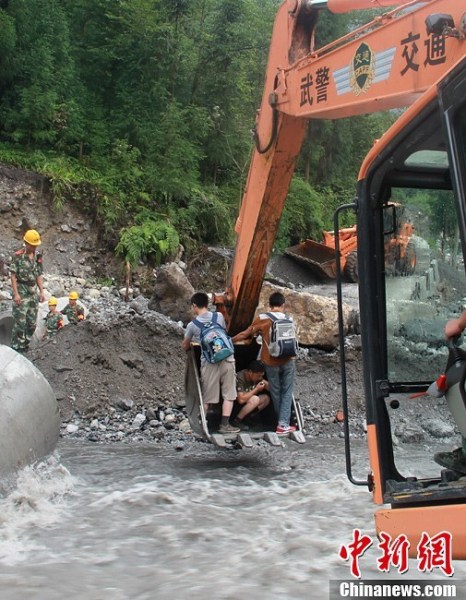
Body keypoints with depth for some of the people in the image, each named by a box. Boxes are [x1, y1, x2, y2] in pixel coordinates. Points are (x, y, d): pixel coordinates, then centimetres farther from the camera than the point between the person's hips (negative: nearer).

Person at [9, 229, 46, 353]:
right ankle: (16, 348, 3)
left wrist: (42, 291, 7)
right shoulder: (18, 256, -11)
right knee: (20, 322, -6)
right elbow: (13, 275, -11)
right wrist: (16, 294, -16)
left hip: (33, 293, 6)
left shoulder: (38, 256, 7)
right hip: (21, 293, -6)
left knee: (32, 323, 9)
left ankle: (25, 347, 21)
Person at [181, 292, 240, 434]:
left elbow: (185, 346, 17)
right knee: (229, 395, 9)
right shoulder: (219, 316, 6)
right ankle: (225, 425, 5)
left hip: (209, 363, -1)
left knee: (206, 398, 8)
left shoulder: (192, 325, 1)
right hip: (227, 359, 1)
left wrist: (185, 345, 43)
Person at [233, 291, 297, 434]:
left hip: (271, 362, 0)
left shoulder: (262, 319, -6)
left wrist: (230, 340, 10)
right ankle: (283, 424, -1)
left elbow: (245, 334, -2)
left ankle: (282, 421, 22)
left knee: (276, 392, 14)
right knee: (287, 392, 7)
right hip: (287, 361, 0)